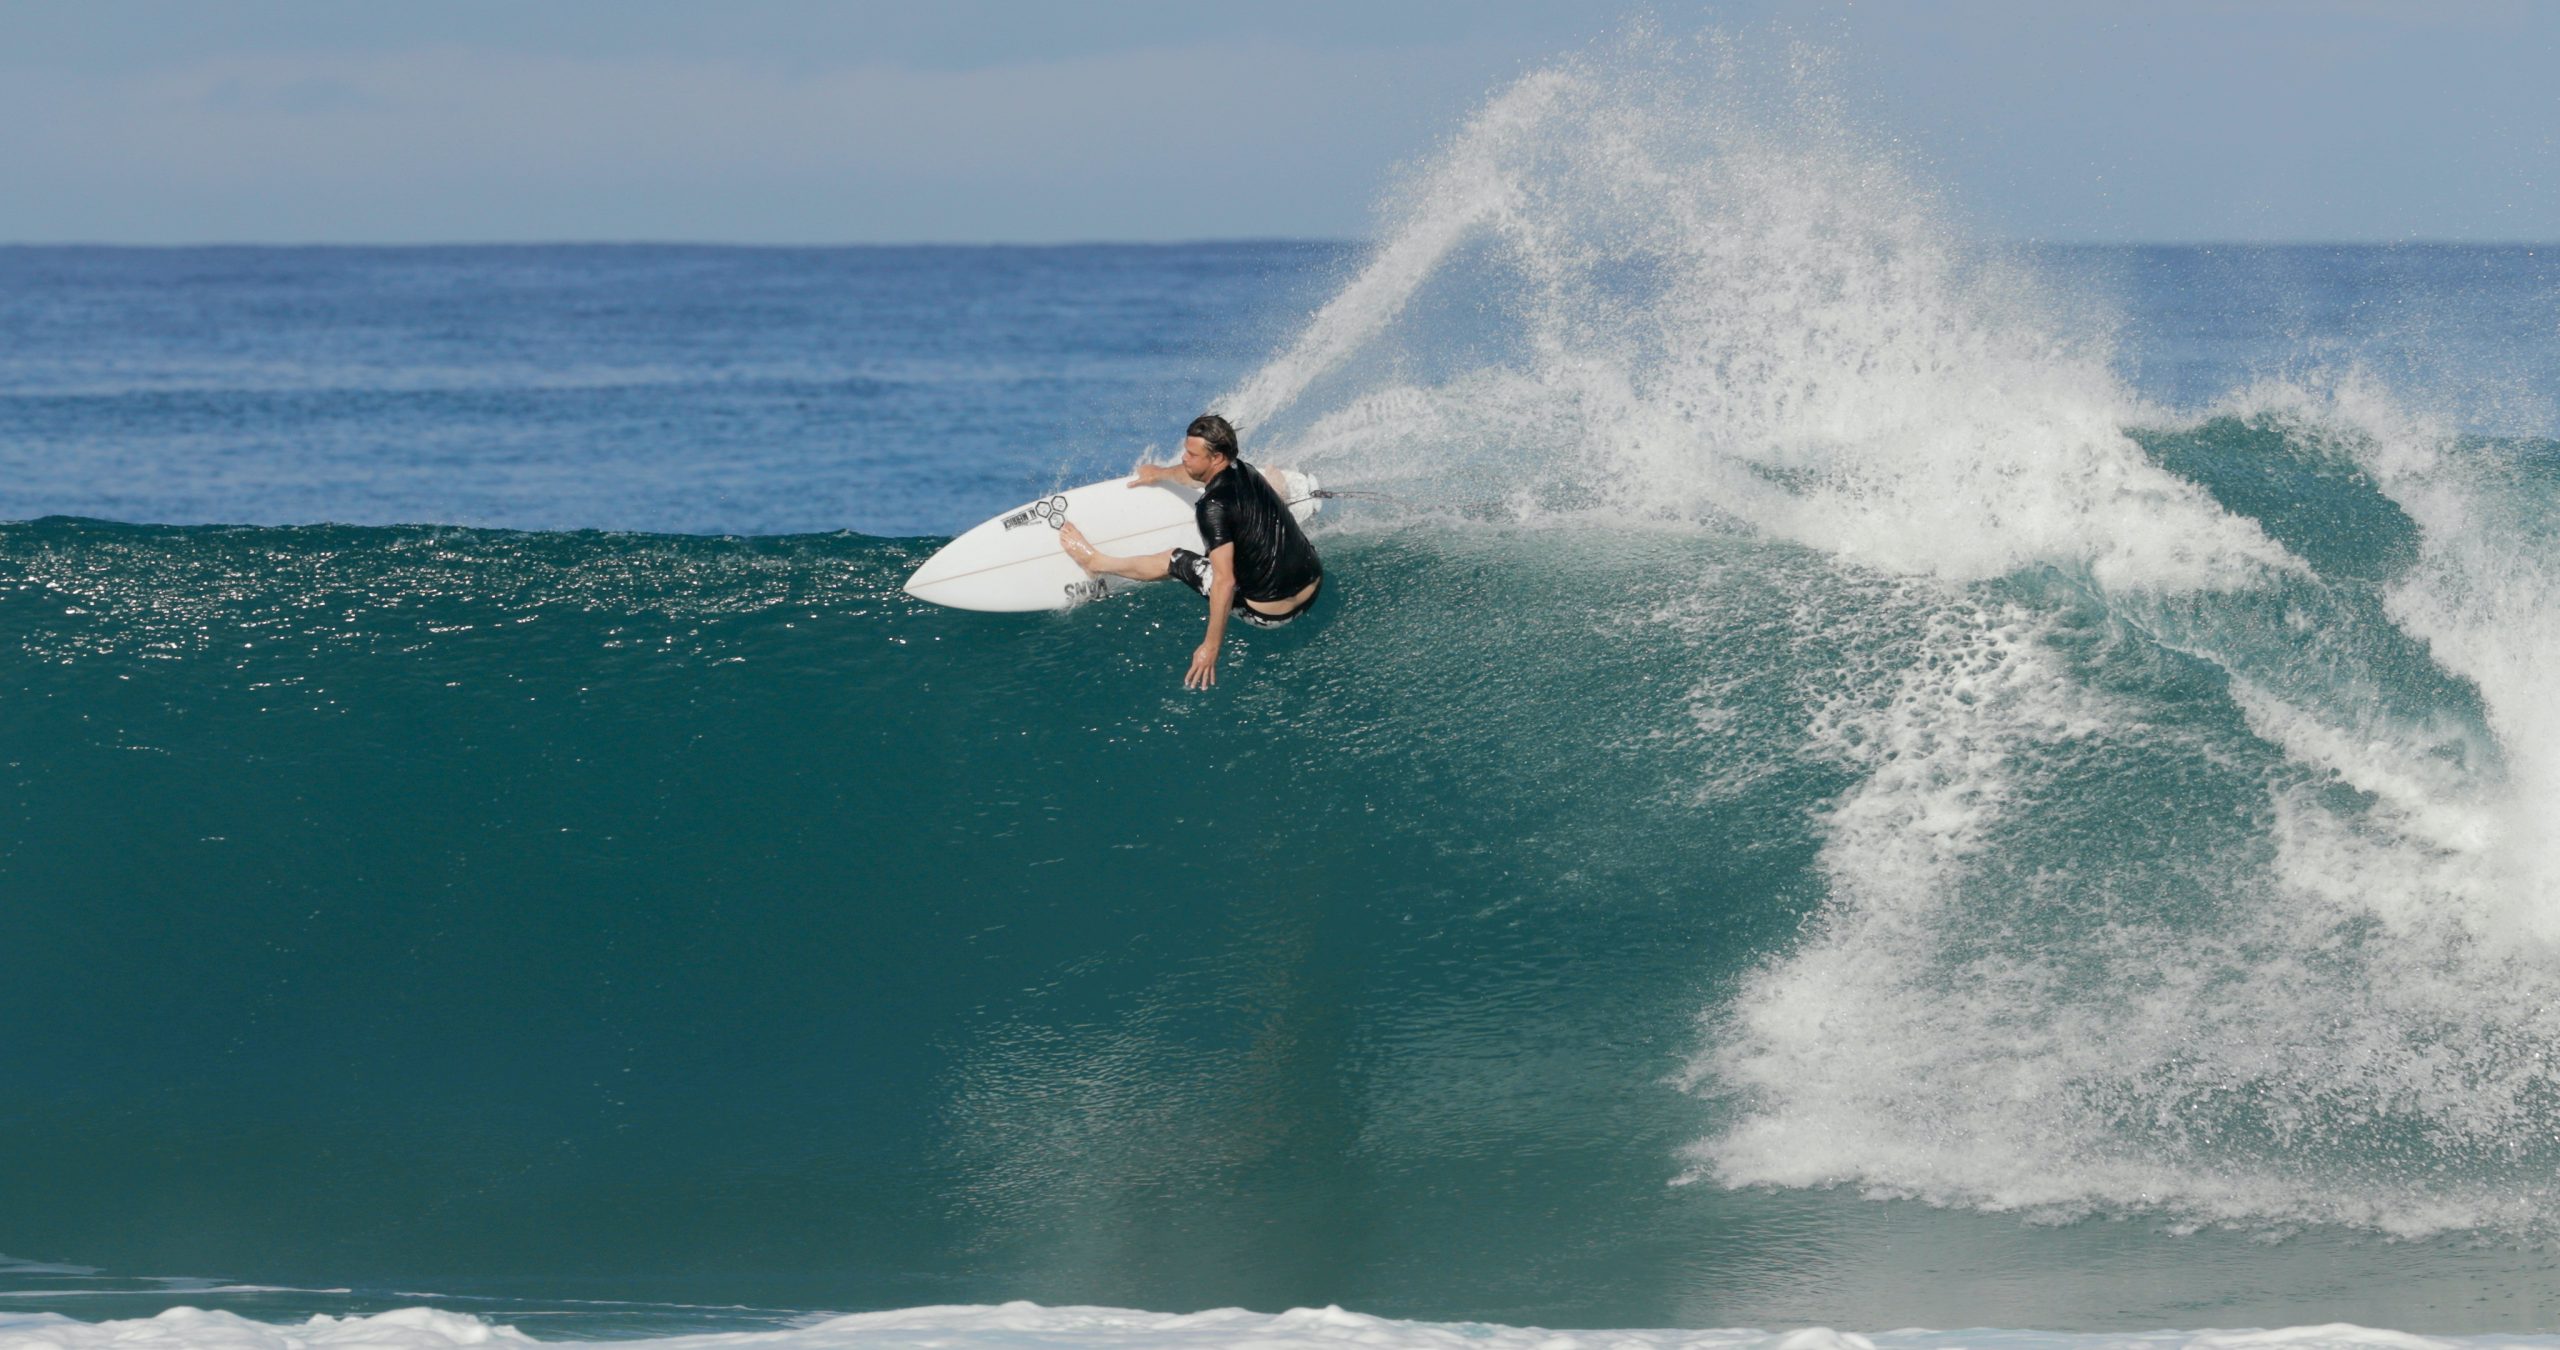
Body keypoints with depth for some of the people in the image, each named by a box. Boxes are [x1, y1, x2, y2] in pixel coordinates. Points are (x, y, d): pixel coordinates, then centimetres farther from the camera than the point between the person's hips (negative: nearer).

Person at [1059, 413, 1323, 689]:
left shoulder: (1214, 507, -26)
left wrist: (1211, 646, -28)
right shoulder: (1245, 470, -1)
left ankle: (1096, 563, 35)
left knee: (1173, 561, 10)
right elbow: (1195, 474, 24)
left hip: (1269, 612, -7)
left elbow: (1224, 581, -32)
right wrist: (1161, 473, 43)